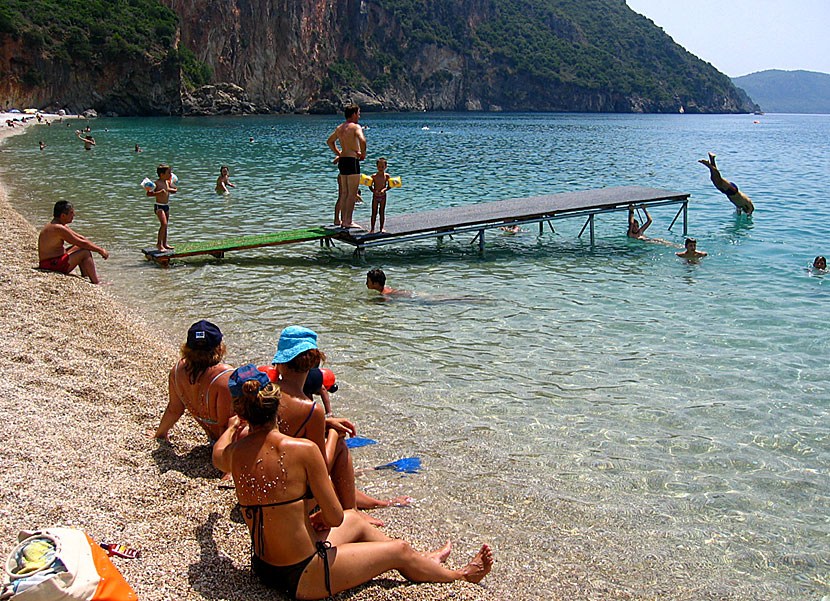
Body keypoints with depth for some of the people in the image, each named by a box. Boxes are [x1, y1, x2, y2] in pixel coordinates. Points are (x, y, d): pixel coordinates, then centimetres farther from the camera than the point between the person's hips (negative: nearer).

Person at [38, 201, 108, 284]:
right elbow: (82, 243, -19)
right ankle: (96, 283, -6)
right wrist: (100, 250, -9)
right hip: (51, 264, -11)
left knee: (80, 248, 16)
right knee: (85, 253, -11)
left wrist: (98, 249, 8)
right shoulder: (58, 228, -21)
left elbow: (81, 238, 15)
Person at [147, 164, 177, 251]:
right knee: (164, 224, -18)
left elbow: (176, 189, 22)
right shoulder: (157, 183, -14)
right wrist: (159, 192, -27)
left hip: (166, 206, 8)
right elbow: (148, 194, -19)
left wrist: (171, 190, 1)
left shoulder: (168, 182, 7)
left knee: (165, 225, 14)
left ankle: (164, 244, 23)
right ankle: (159, 244, -10)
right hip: (159, 206, -8)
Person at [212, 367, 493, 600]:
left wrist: (231, 427, 40)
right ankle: (461, 575, 44)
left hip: (263, 568, 7)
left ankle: (426, 559, 47)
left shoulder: (234, 453, -8)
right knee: (400, 551, 15)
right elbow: (335, 518, -17)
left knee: (355, 520, 27)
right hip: (301, 578, -6)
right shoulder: (303, 449, -24)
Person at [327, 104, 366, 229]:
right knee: (352, 193, -5)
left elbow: (329, 141, 29)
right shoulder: (355, 127, -10)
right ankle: (348, 221, -6)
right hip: (352, 161, -8)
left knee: (345, 193, 14)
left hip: (342, 160, 8)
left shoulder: (339, 128, 15)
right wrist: (363, 154, -13)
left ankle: (343, 220, 18)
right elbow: (362, 140, -28)